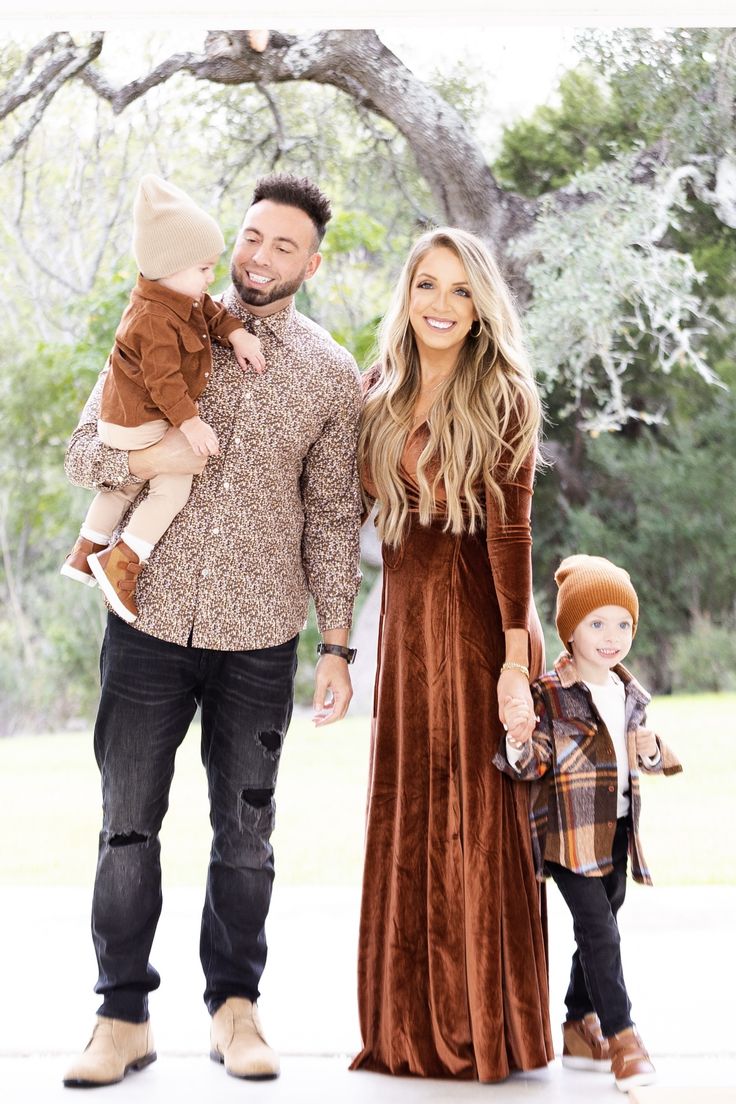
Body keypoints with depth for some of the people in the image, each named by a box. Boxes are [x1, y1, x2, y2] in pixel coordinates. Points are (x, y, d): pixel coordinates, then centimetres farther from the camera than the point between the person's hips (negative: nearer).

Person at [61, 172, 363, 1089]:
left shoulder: (331, 375, 4)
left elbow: (333, 517, 6)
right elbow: (82, 452, 4)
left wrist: (337, 644, 2)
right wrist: (144, 456, -18)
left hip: (259, 636, 0)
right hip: (149, 621, 0)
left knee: (245, 833, 8)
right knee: (127, 824, 3)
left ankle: (234, 1007, 21)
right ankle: (123, 1016, 13)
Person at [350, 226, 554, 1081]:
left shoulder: (502, 399, -5)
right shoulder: (379, 398, 9)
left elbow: (511, 531, -11)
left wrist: (517, 654, -15)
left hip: (477, 617, -5)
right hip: (404, 615, 5)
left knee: (478, 817, -1)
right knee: (406, 821, 8)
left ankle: (486, 1028, 9)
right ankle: (414, 1029, 18)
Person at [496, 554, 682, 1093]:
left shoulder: (630, 694, 10)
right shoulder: (549, 693, -11)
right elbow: (533, 765, -13)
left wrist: (651, 751, 0)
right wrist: (520, 741, -34)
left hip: (617, 832, 7)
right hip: (570, 832, -7)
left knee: (599, 931, 13)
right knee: (599, 929, -12)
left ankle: (580, 1028, 25)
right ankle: (622, 1035, -9)